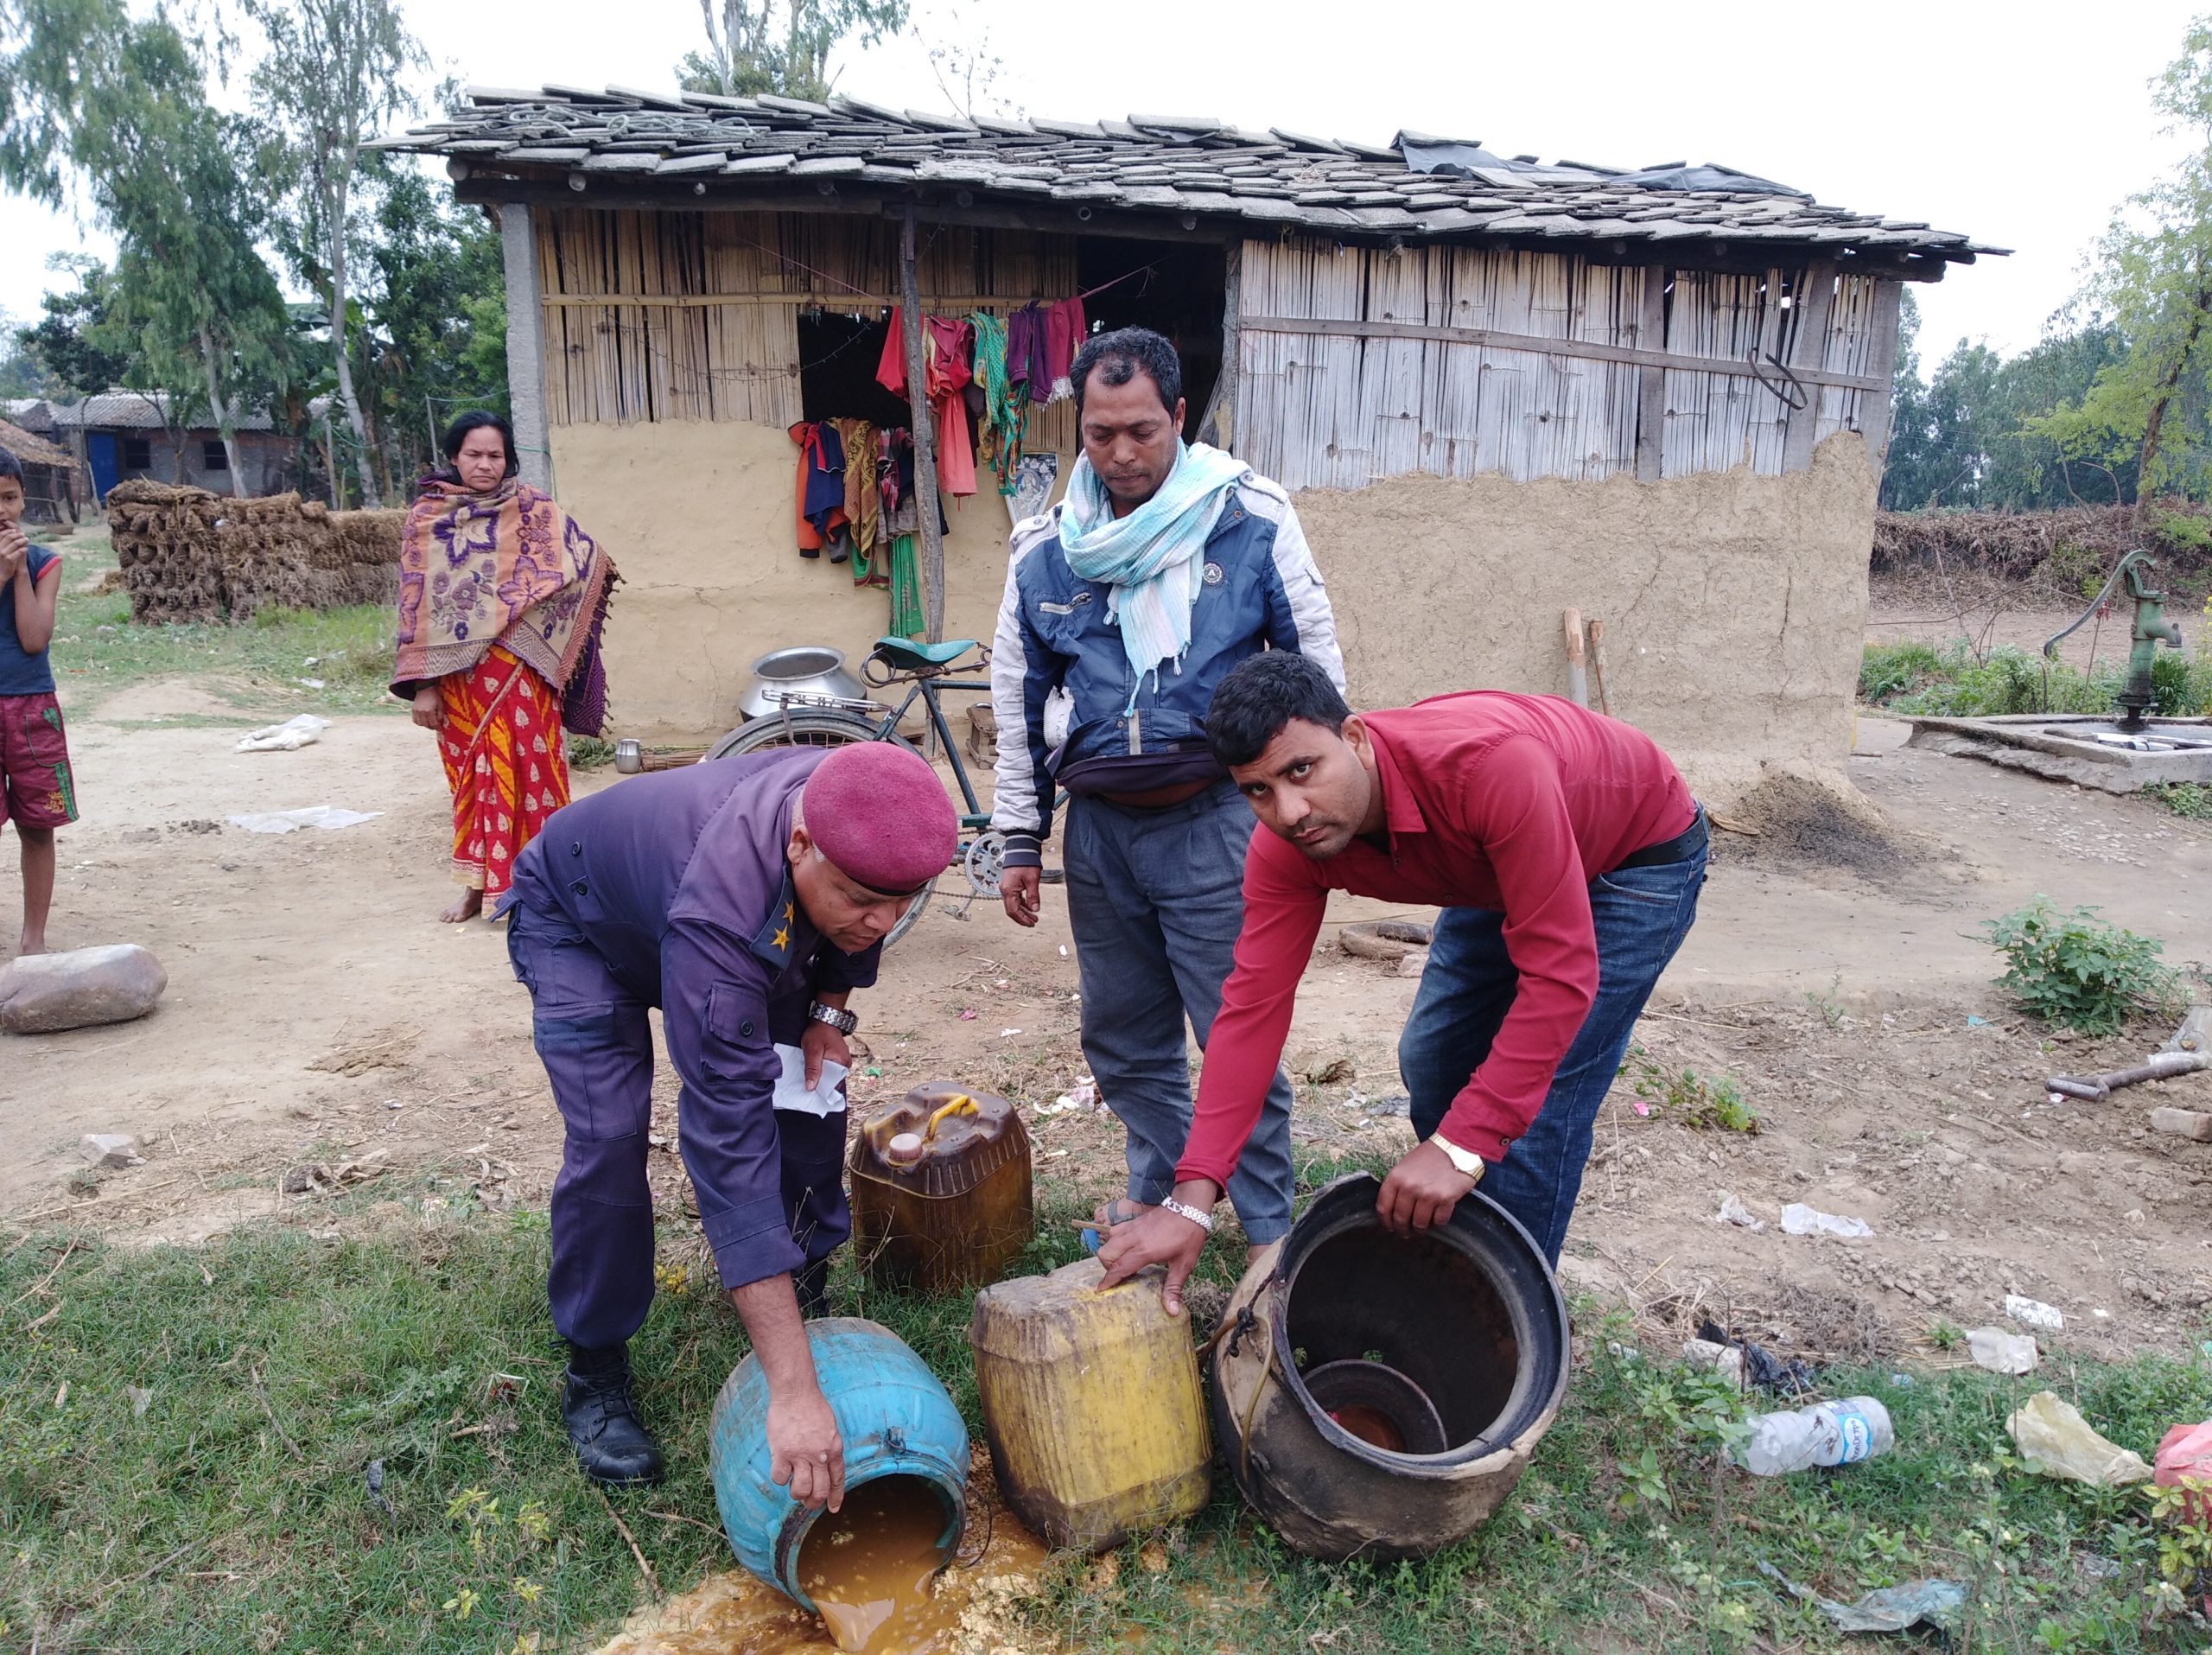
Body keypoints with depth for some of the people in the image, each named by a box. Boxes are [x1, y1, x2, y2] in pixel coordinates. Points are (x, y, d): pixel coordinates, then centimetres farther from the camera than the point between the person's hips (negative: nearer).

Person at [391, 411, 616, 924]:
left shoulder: (530, 508, 2)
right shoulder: (426, 518, 6)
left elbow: (584, 560, -8)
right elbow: (415, 602, 4)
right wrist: (423, 685, -1)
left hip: (519, 670, -2)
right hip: (455, 674, 2)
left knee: (527, 770, 0)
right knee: (471, 776, 9)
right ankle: (477, 883, 20)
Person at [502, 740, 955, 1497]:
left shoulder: (863, 819, -31)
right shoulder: (719, 921, -49)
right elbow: (728, 1142, -51)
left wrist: (831, 1010, -16)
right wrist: (792, 1393, -52)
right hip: (578, 923, -6)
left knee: (810, 1100, -2)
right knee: (608, 1141, -20)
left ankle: (809, 1305, 19)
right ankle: (595, 1376, 3)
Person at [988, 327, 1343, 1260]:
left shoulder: (1251, 522, -4)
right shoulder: (1044, 552, 4)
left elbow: (1316, 672, 2)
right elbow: (1018, 705, 12)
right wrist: (1021, 842, 12)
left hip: (1215, 823, -4)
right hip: (1100, 830, 4)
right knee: (1122, 1034, 16)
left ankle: (1268, 1228, 16)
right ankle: (1157, 1188, 37)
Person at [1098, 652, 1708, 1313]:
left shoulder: (1487, 765, -44)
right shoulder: (1283, 850, -23)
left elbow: (1562, 973, -41)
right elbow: (1253, 1006, -24)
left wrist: (1462, 1145, -42)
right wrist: (1193, 1201, -30)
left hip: (1639, 855, -6)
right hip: (1499, 871, 6)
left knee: (1537, 1107, -14)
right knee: (1431, 1060, 10)